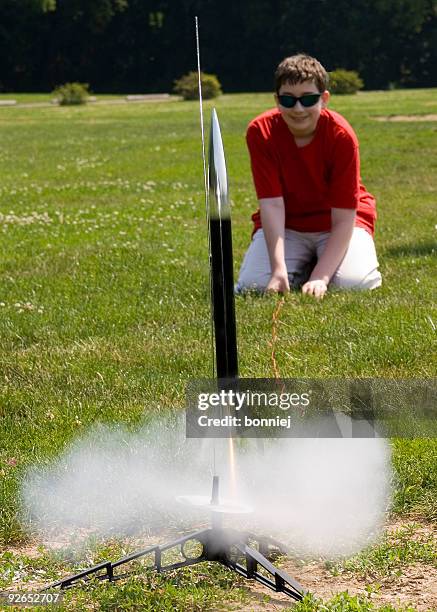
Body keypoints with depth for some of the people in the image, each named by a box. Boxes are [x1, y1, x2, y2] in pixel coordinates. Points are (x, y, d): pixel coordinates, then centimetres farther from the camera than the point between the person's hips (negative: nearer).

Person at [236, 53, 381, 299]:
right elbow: (272, 203, -23)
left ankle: (320, 267, 9)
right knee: (253, 286, -21)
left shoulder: (341, 136, -23)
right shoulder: (261, 132, -19)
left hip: (338, 223, -1)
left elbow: (343, 218, -23)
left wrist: (320, 277, -34)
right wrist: (279, 270, -34)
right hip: (284, 225, 2)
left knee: (354, 283, -27)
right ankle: (301, 269, 11)